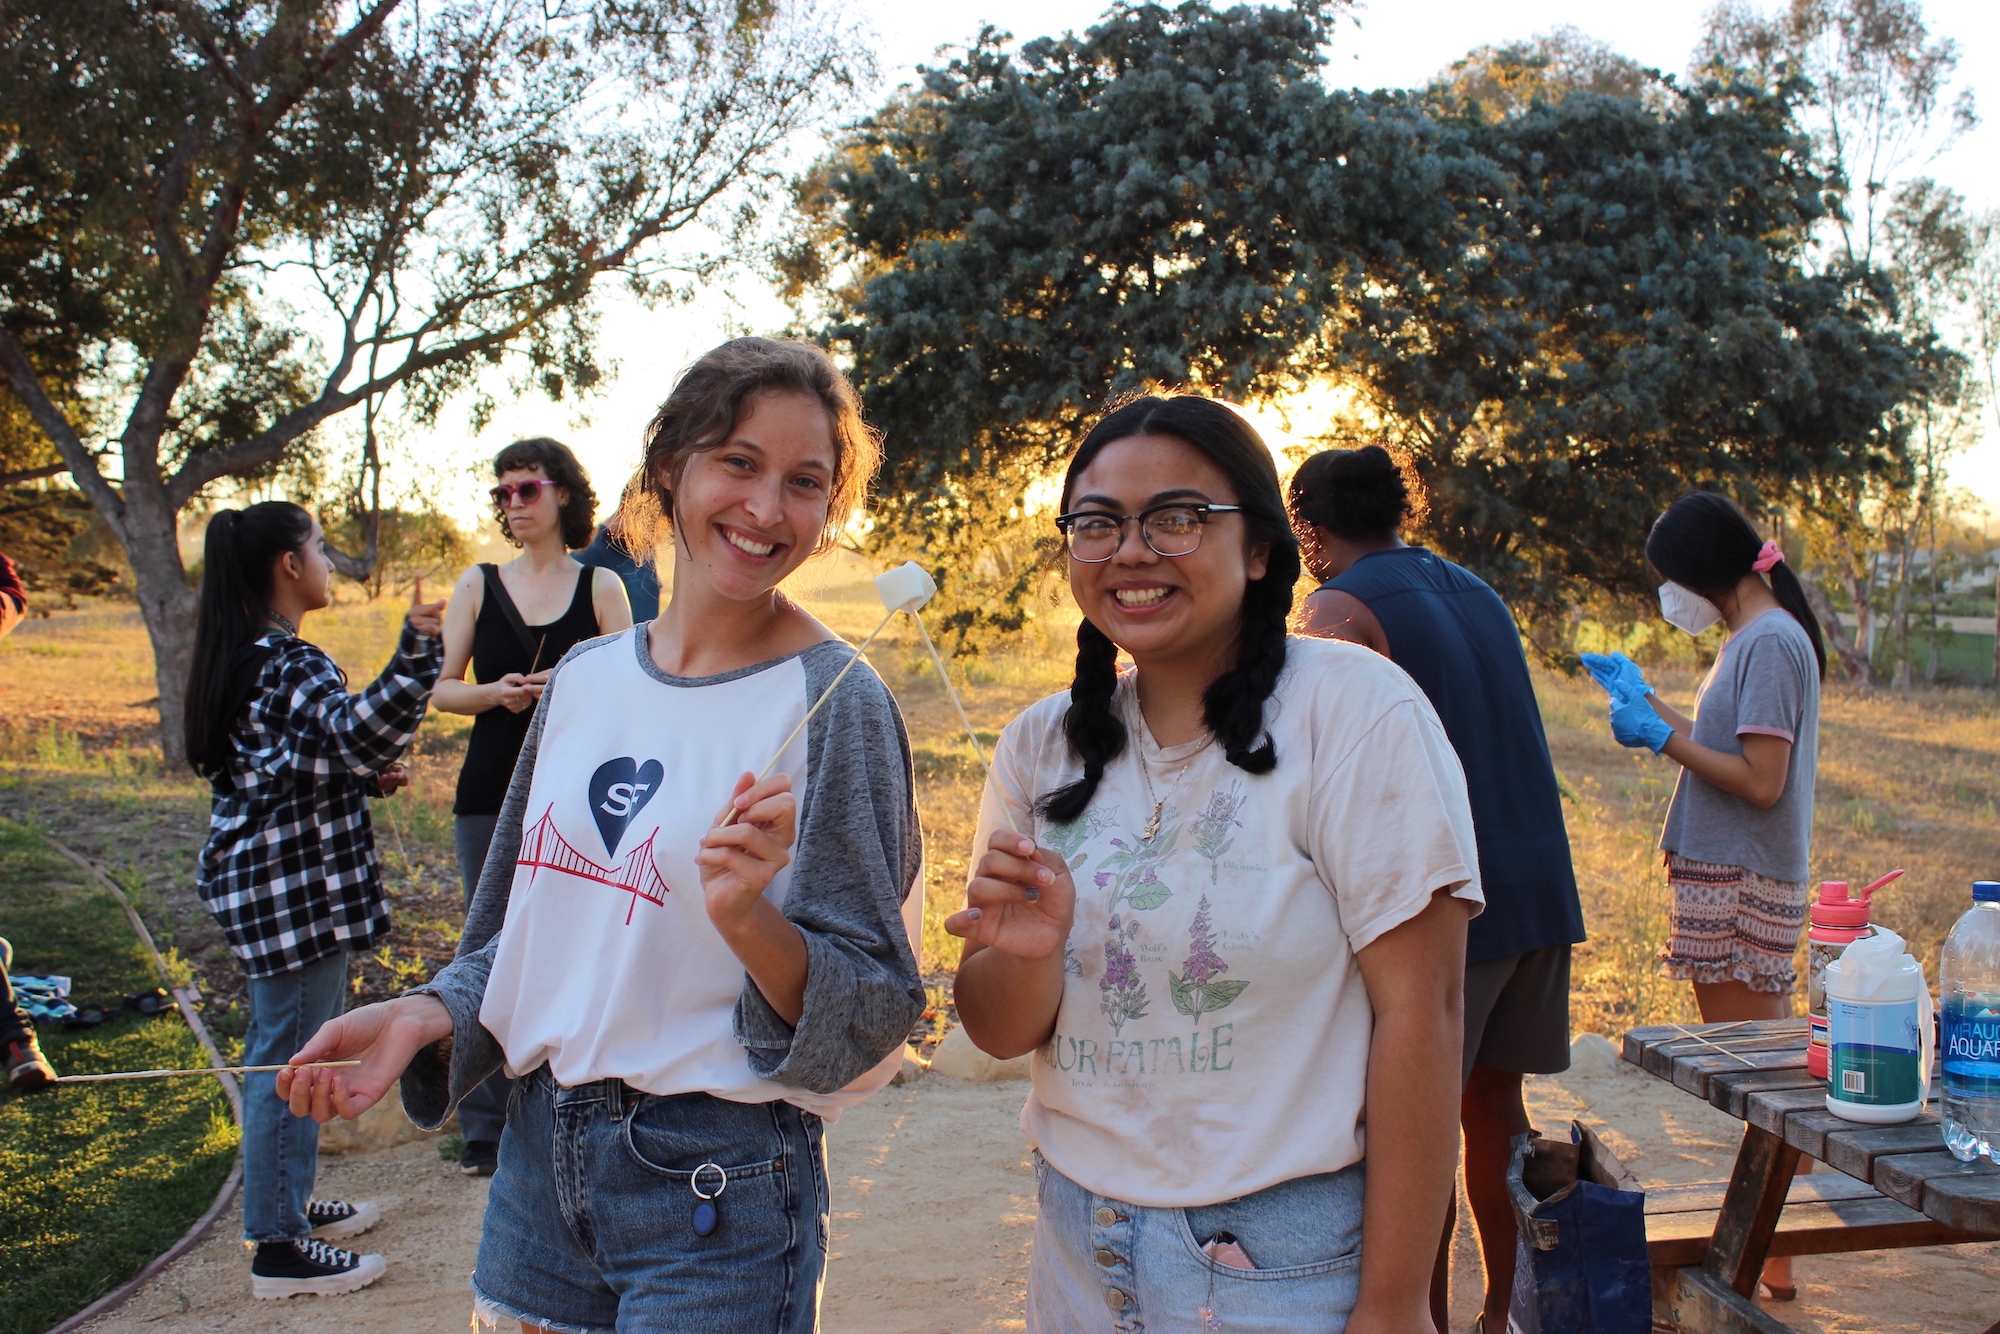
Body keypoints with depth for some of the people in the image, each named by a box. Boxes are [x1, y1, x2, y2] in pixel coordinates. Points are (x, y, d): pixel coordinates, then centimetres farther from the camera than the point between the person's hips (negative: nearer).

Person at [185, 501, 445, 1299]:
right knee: (292, 1059, -2)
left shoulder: (242, 656, 13)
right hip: (294, 890, -11)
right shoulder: (286, 663, -19)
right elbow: (361, 729, -36)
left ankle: (287, 1204, 34)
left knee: (289, 1050, 21)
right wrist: (415, 650, -43)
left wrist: (368, 778, 9)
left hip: (262, 875, 11)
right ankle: (279, 1248, 8)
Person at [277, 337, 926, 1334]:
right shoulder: (584, 677, 3)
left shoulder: (833, 701, -14)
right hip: (542, 1147, 6)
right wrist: (426, 1016, -4)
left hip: (717, 1180, -5)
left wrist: (746, 917, -31)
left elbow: (871, 1018, -14)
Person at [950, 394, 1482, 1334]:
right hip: (1079, 1247, 5)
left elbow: (1419, 1012, -15)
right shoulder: (1044, 744, 0)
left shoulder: (1354, 708, -15)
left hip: (1289, 1257, -5)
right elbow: (1000, 1033, 2)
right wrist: (1028, 955, -20)